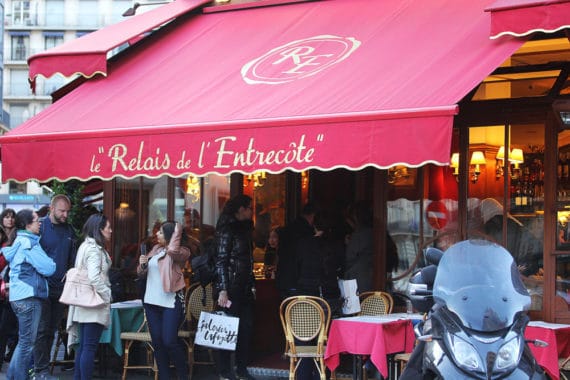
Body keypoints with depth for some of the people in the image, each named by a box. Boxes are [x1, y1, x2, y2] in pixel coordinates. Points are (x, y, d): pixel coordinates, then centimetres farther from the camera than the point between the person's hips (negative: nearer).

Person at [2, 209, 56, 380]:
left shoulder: (20, 241, 17)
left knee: (24, 341, 18)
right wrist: (54, 263, 4)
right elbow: (48, 268, -17)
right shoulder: (28, 243, -14)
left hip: (19, 297, 10)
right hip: (28, 297, -10)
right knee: (27, 342, -4)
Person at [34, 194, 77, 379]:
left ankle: (41, 364, 19)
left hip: (61, 287, 6)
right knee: (42, 329, -5)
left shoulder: (69, 230, 11)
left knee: (52, 329, 10)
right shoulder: (40, 226, -6)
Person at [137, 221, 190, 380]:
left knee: (169, 341, -11)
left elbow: (172, 250, -31)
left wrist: (177, 230, -17)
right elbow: (141, 273, 18)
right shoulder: (156, 249, 12)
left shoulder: (182, 252, -7)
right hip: (152, 301, 7)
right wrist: (142, 264, -6)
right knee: (157, 342, 8)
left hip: (171, 302, -7)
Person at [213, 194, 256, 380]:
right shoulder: (227, 229, -11)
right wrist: (223, 290, -21)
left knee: (246, 327, 8)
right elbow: (221, 261, -16)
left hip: (244, 287, 8)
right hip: (231, 287, -8)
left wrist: (252, 285, 14)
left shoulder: (244, 228, 15)